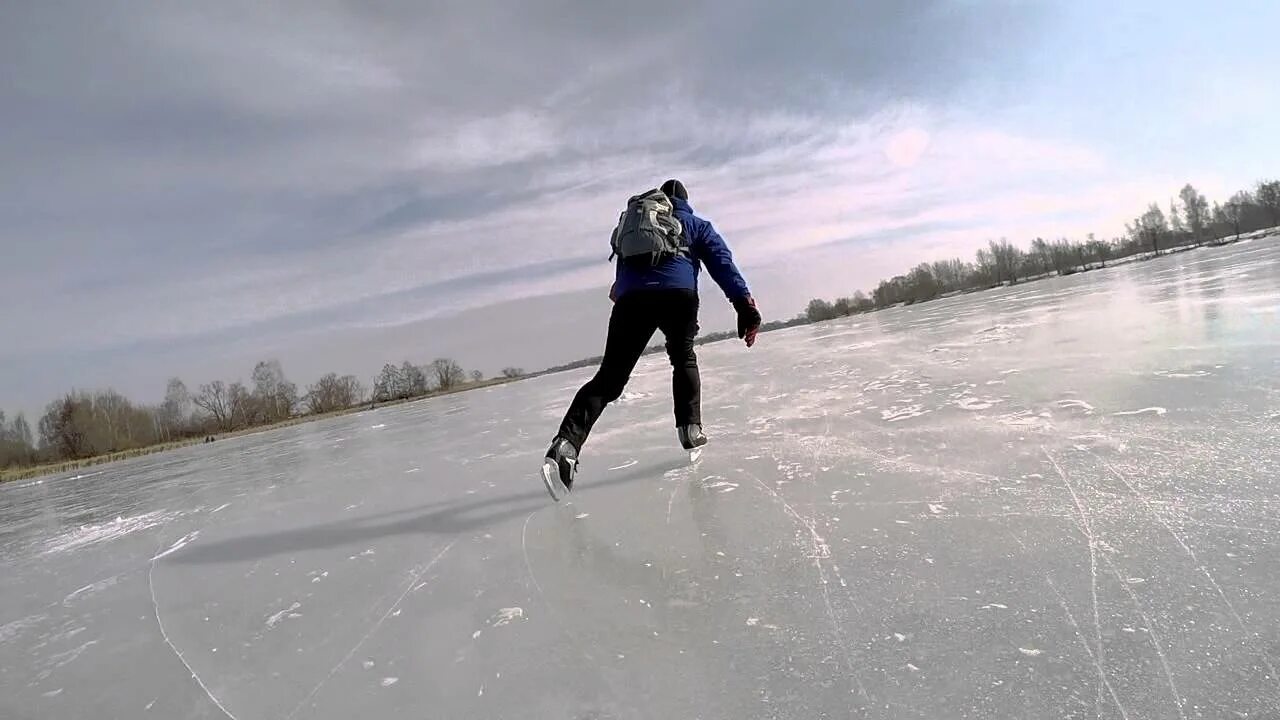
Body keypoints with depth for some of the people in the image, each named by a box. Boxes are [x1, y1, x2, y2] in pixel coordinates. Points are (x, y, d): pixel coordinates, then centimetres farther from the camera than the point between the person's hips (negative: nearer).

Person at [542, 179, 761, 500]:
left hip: (631, 297, 1)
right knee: (684, 358, 25)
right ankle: (690, 427, 13)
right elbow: (723, 265, 13)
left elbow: (620, 271, 36)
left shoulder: (632, 221, 36)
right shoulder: (696, 225, 28)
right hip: (678, 293, -1)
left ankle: (567, 443, -18)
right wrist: (746, 307, 5)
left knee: (609, 376, -1)